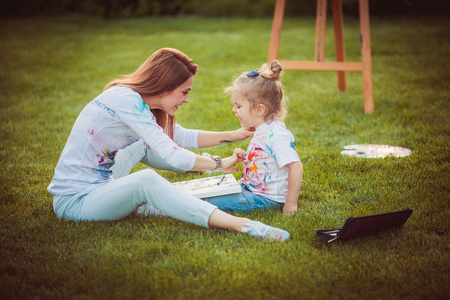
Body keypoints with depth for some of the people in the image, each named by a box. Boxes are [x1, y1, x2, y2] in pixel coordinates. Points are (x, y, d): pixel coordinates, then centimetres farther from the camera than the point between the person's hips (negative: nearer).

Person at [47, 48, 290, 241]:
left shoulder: (137, 100, 7)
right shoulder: (126, 101, -20)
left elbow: (181, 137, 18)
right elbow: (173, 157, -22)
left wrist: (233, 136, 17)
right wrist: (218, 164, -9)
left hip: (96, 184, 10)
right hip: (73, 202, -10)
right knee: (146, 180, -32)